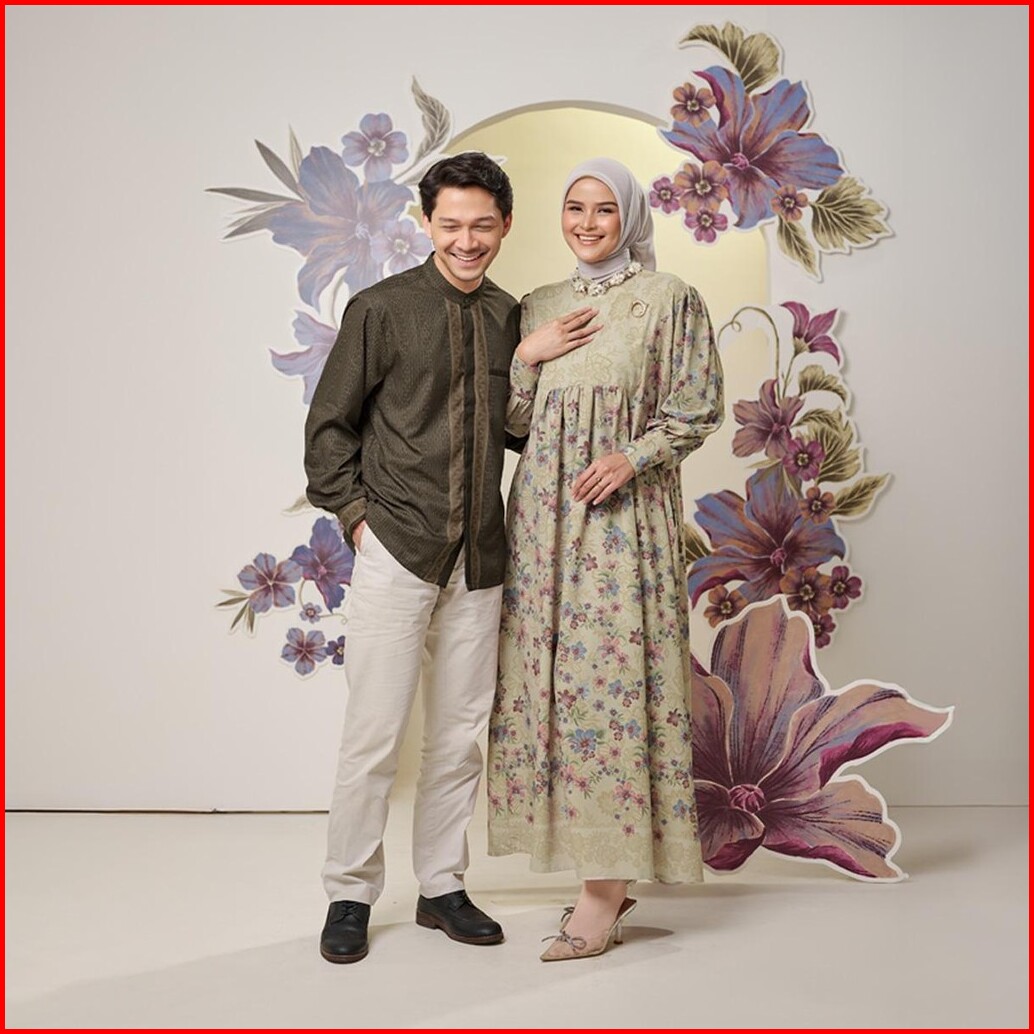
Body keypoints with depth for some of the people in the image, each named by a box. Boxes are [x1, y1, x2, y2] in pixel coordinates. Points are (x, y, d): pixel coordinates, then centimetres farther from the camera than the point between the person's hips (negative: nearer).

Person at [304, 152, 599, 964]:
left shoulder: (509, 315, 10)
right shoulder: (382, 310, -4)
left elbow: (516, 425, 14)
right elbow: (329, 425, 0)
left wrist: (535, 358, -2)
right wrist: (358, 515, -6)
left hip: (479, 559, 5)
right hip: (397, 552, -4)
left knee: (462, 730, 12)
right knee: (375, 731, -1)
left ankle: (442, 886, 27)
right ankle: (350, 895, 17)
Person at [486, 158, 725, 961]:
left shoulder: (669, 300, 1)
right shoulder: (539, 306, 16)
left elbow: (698, 408, -2)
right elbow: (516, 418, 14)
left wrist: (632, 456, -15)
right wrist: (527, 356, -3)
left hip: (624, 510, -5)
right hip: (544, 510, 5)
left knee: (612, 671, -9)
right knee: (551, 672, 4)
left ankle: (605, 888, 0)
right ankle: (610, 877, 16)